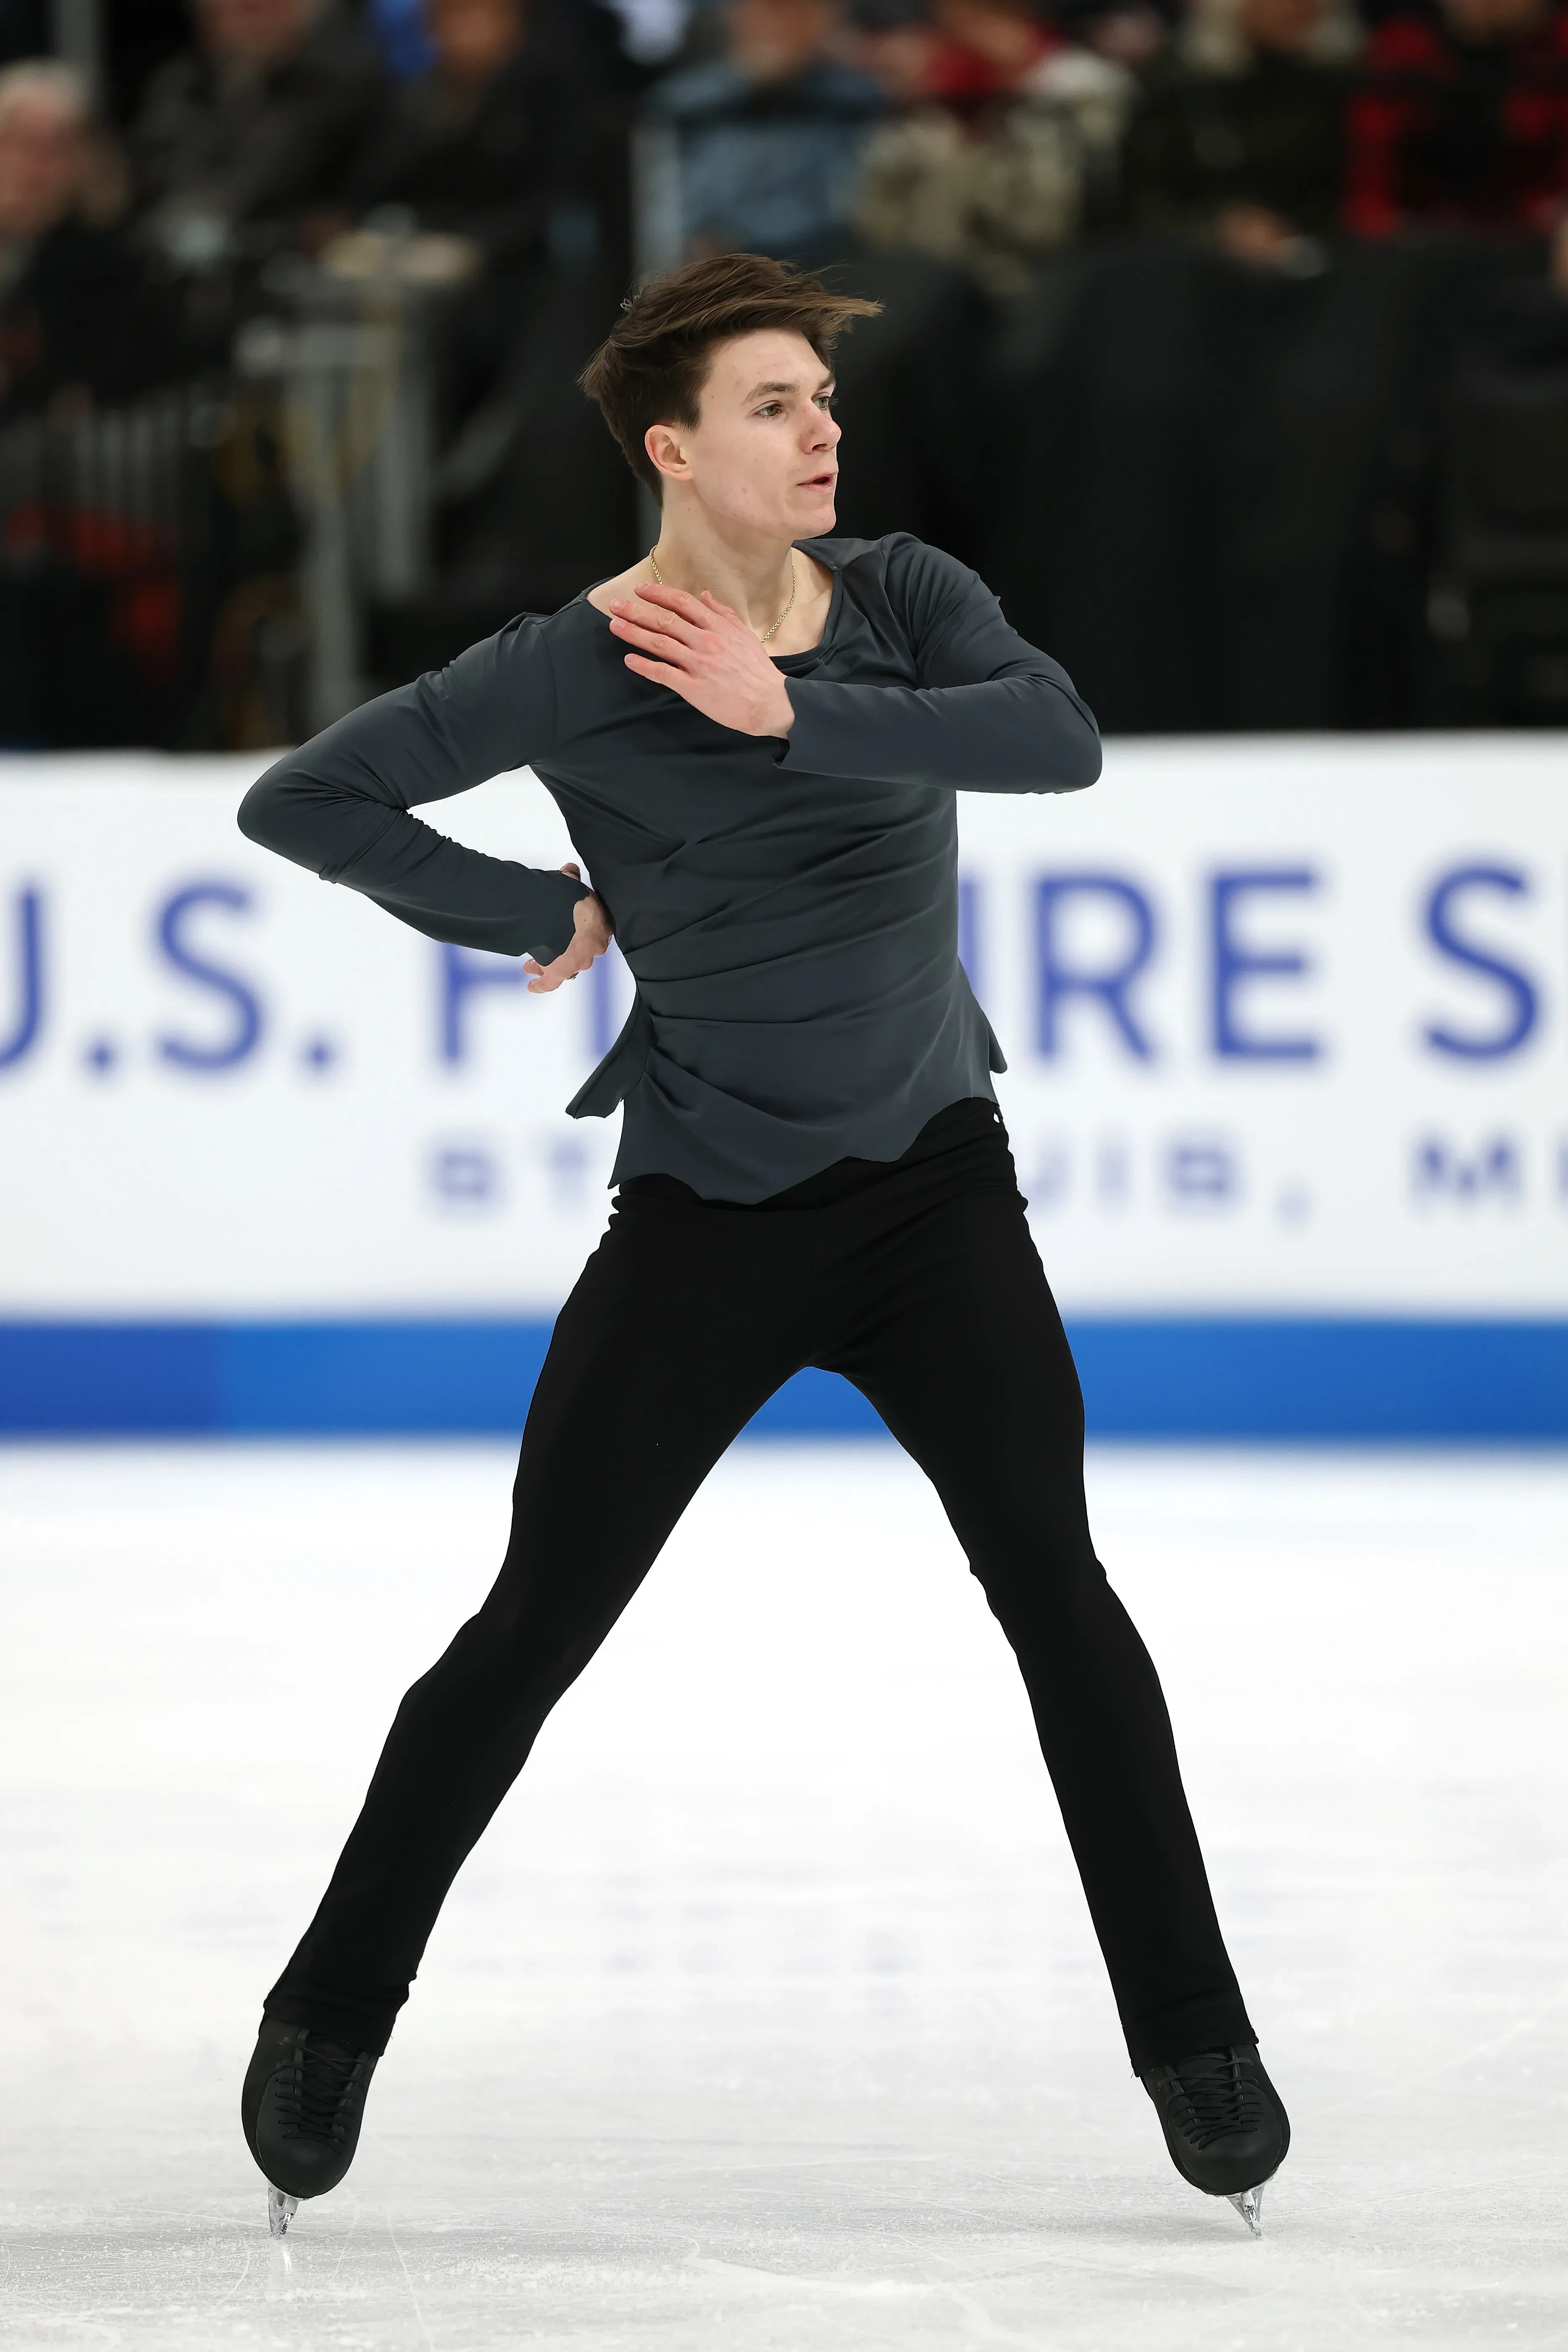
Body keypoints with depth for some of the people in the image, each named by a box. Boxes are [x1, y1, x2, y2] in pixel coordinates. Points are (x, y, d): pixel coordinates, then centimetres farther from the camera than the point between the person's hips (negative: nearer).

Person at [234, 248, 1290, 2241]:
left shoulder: (902, 597, -5)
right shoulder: (577, 671, -12)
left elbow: (1059, 742, -23)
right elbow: (300, 802, -11)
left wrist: (792, 713, -28)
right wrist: (530, 915, -9)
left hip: (929, 1183, 2)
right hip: (702, 1218, -1)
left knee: (1057, 1591, -10)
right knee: (530, 1636, 2)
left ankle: (1194, 2037, 0)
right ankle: (329, 2022, 19)